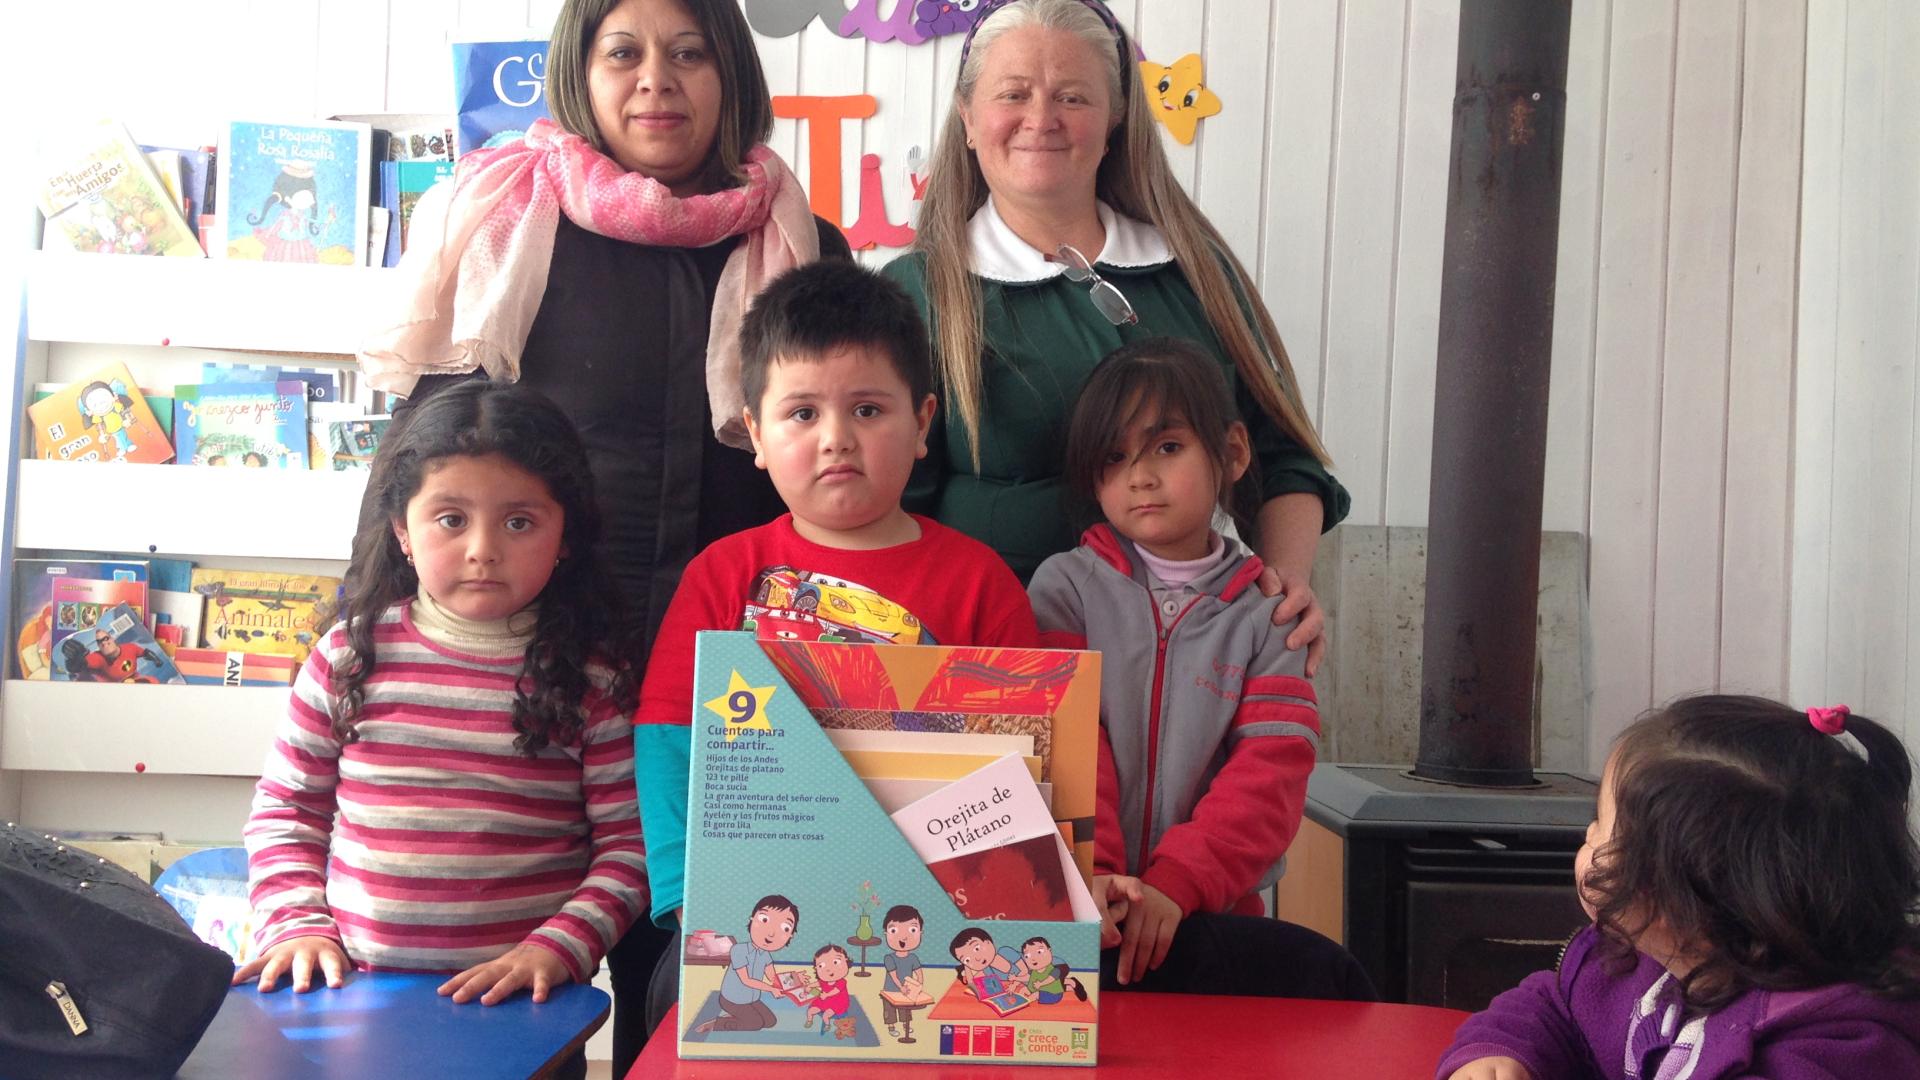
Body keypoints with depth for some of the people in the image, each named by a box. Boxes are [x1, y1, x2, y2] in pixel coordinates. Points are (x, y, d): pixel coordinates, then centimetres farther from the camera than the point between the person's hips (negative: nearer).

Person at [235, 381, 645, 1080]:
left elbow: (628, 844, -4)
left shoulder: (594, 678, -4)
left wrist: (557, 949, -14)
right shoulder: (351, 655, 1)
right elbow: (285, 805, 9)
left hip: (519, 1003, -2)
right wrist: (297, 922, -2)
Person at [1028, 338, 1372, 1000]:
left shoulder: (1264, 616, 9)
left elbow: (1271, 772, -3)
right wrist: (1086, 873, -20)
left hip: (1209, 913, 2)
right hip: (1083, 915, -2)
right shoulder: (1066, 587, 7)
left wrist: (1176, 886, -18)